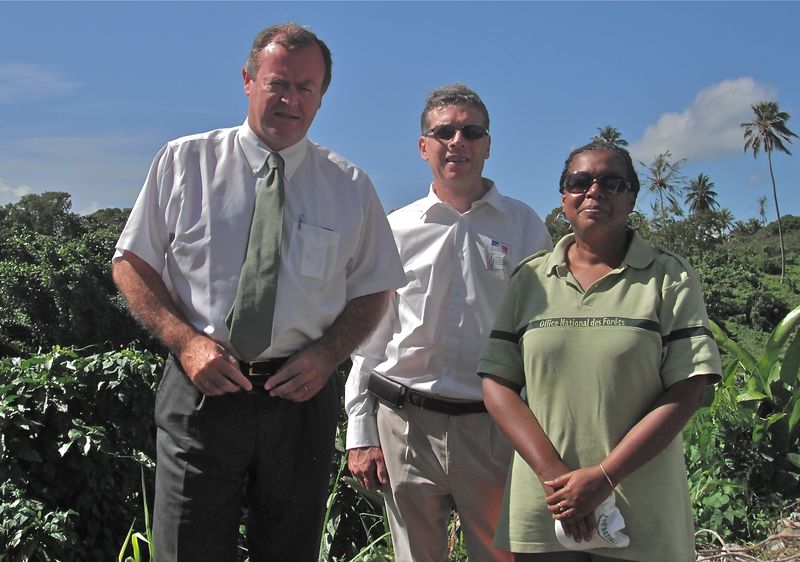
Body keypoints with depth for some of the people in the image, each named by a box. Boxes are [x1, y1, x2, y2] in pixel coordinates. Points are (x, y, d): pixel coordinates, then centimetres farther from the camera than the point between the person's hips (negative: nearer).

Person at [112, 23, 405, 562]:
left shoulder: (350, 186, 5)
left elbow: (373, 290, 10)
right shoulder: (184, 162, 2)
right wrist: (185, 339, -11)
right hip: (200, 390, -1)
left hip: (300, 393, 2)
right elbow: (131, 263, 5)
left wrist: (326, 355, -8)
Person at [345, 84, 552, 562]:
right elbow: (370, 338, 8)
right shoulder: (396, 231, 8)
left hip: (495, 426, -1)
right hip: (405, 424, 1)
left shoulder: (525, 227, 6)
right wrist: (361, 434, 3)